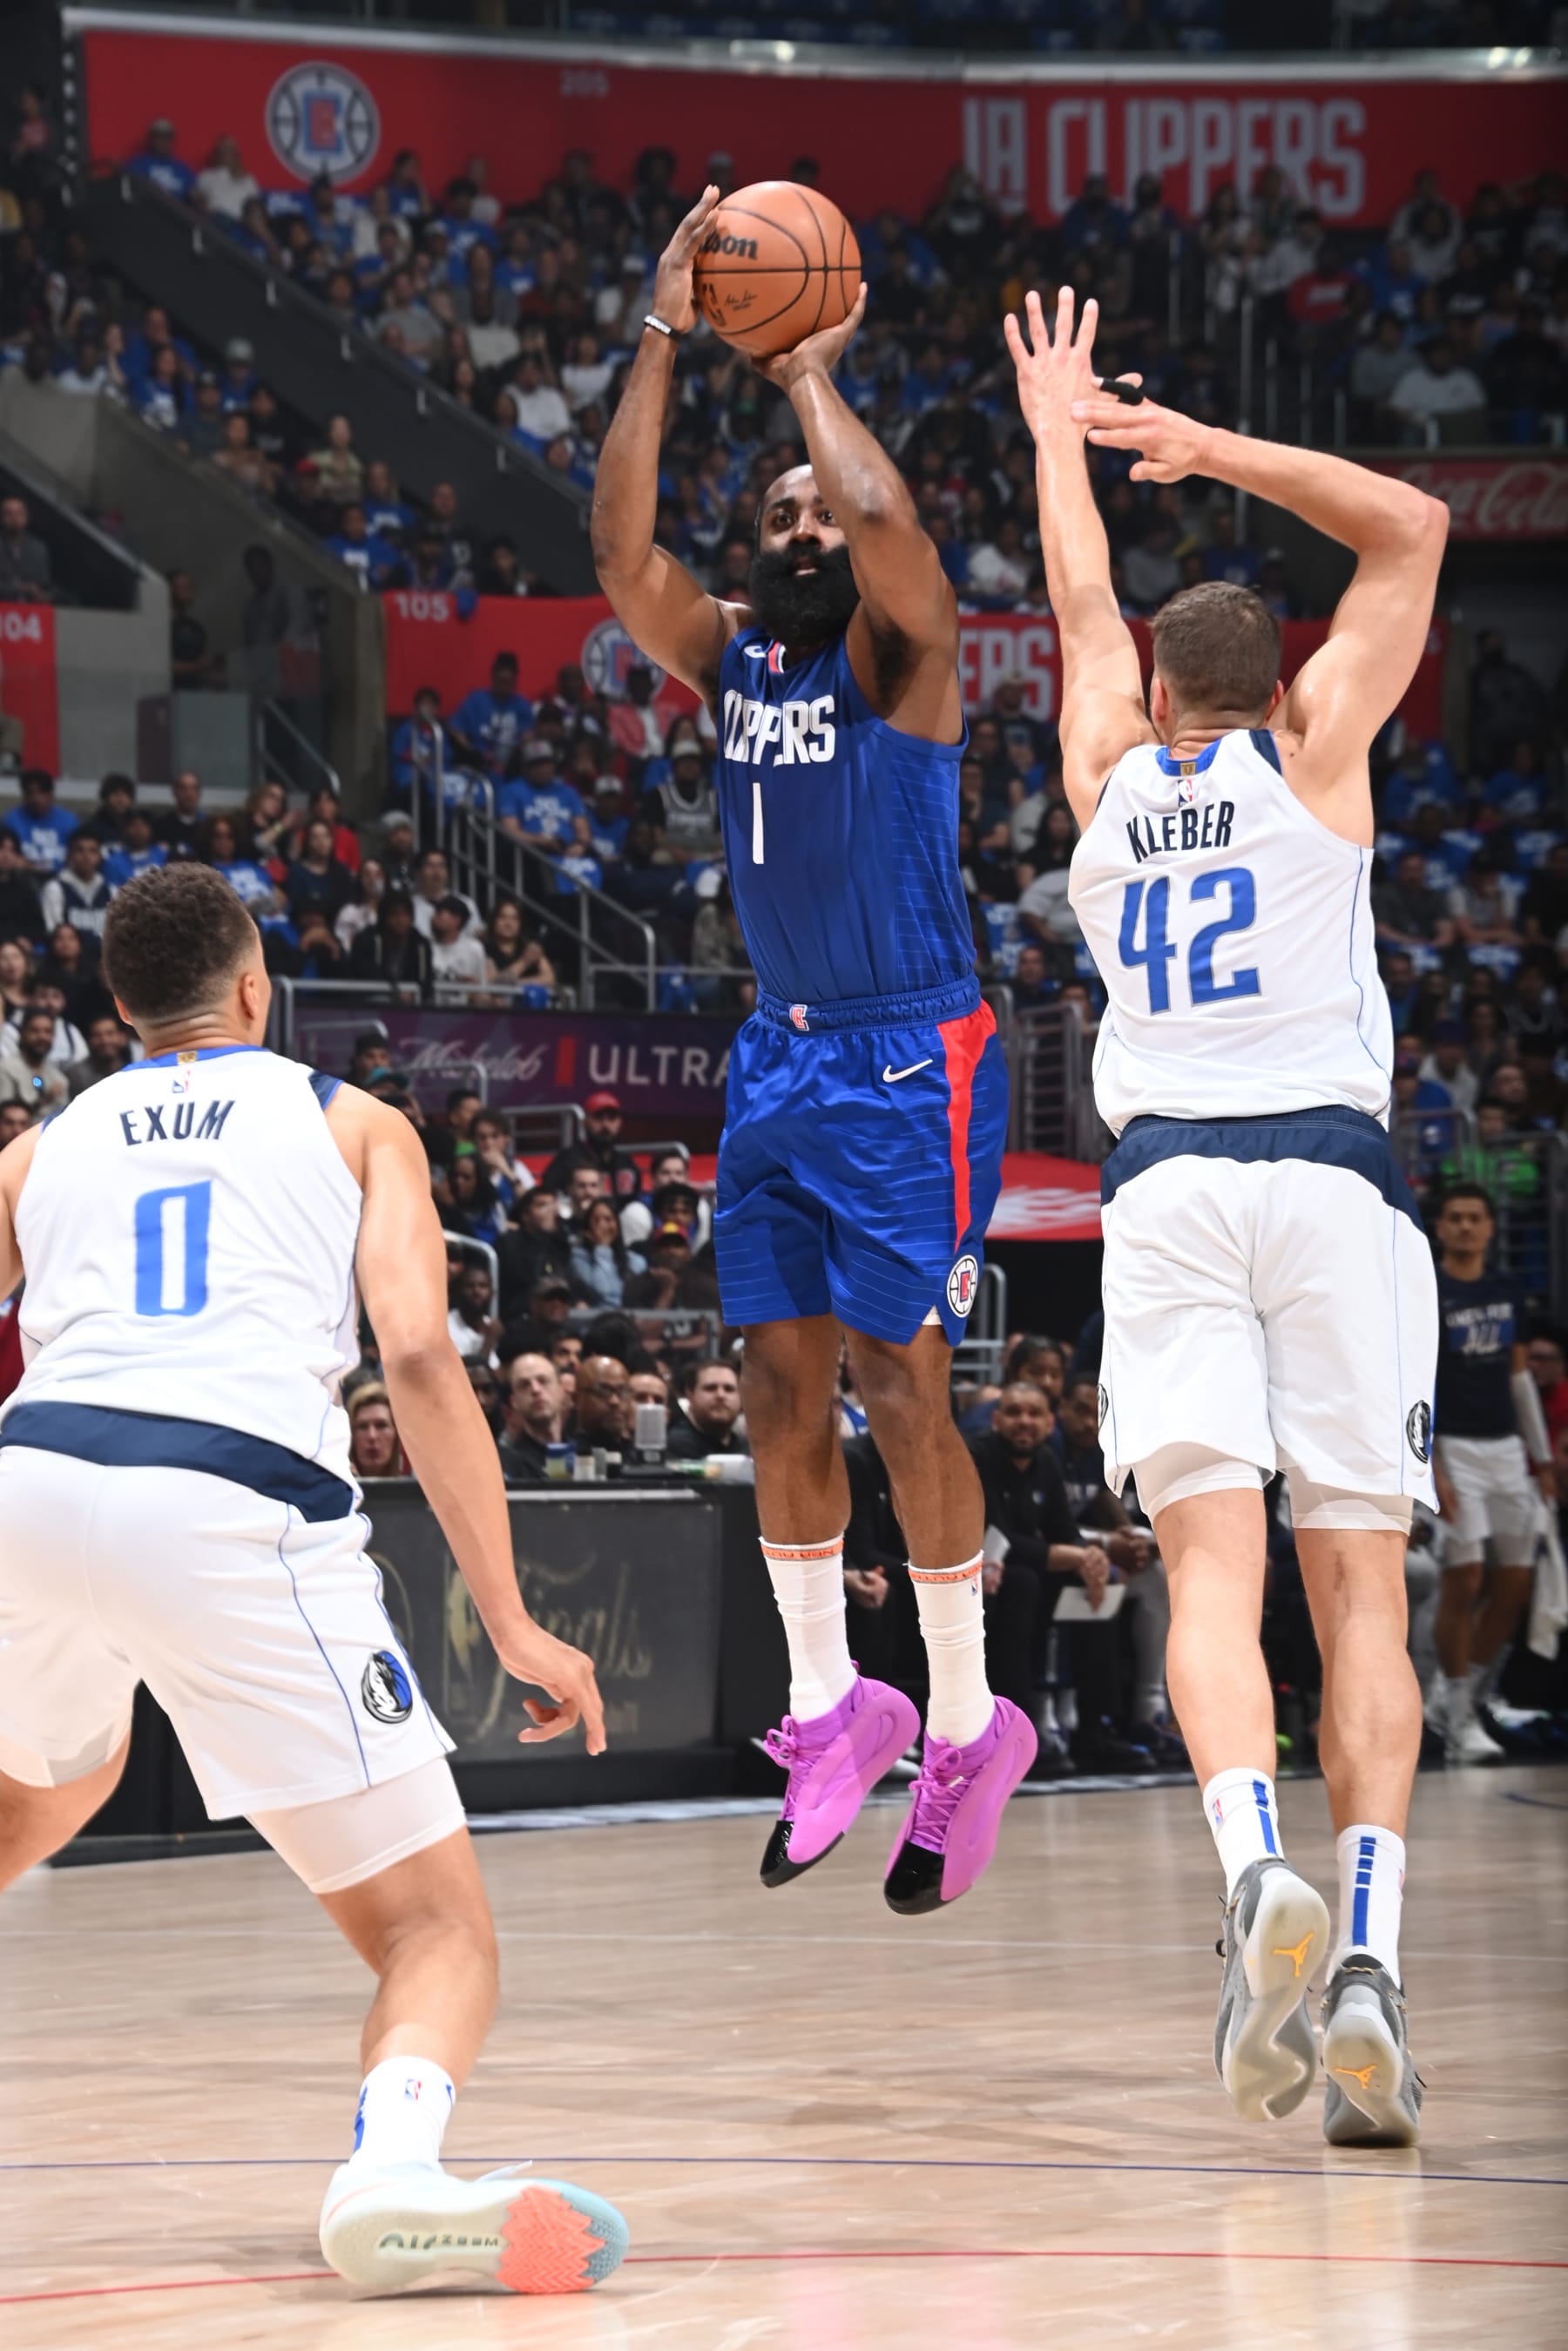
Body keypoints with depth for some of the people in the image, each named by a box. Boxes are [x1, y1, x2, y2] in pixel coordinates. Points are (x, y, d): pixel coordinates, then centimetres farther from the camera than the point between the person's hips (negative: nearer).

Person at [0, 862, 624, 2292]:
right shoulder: (355, 1126, 20)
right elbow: (418, 1355, 4)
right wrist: (511, 1624, 2)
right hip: (237, 1507, -4)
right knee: (438, 1928, 0)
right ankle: (391, 2170, -31)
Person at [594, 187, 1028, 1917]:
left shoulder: (898, 657, -8)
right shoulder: (725, 659, 7)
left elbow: (885, 524, -30)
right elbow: (620, 553, -10)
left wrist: (810, 375, -15)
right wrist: (663, 342, -15)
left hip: (909, 1063, -6)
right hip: (778, 1059, 6)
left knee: (900, 1388, -9)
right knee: (781, 1386, 5)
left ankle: (968, 1726, 0)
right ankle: (830, 1706, 16)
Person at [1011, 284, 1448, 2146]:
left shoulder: (1106, 777, 17)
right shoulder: (1314, 755, 11)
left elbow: (1081, 604, 36)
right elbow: (1411, 526, 20)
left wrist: (1055, 435, 50)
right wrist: (1213, 450, 21)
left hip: (1167, 1186, 1)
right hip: (1332, 1171, -1)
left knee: (1214, 1567, -12)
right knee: (1359, 1586, -2)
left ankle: (1259, 1873, -38)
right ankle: (1368, 1955, -17)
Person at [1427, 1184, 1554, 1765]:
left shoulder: (1506, 1293, 12)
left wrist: (1542, 1456, 17)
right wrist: (1429, 1469, -17)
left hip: (1505, 1446, 6)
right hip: (1454, 1448, -6)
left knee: (1515, 1581, 3)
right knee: (1464, 1580, -10)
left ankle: (1453, 1696, 15)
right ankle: (1459, 1720, -3)